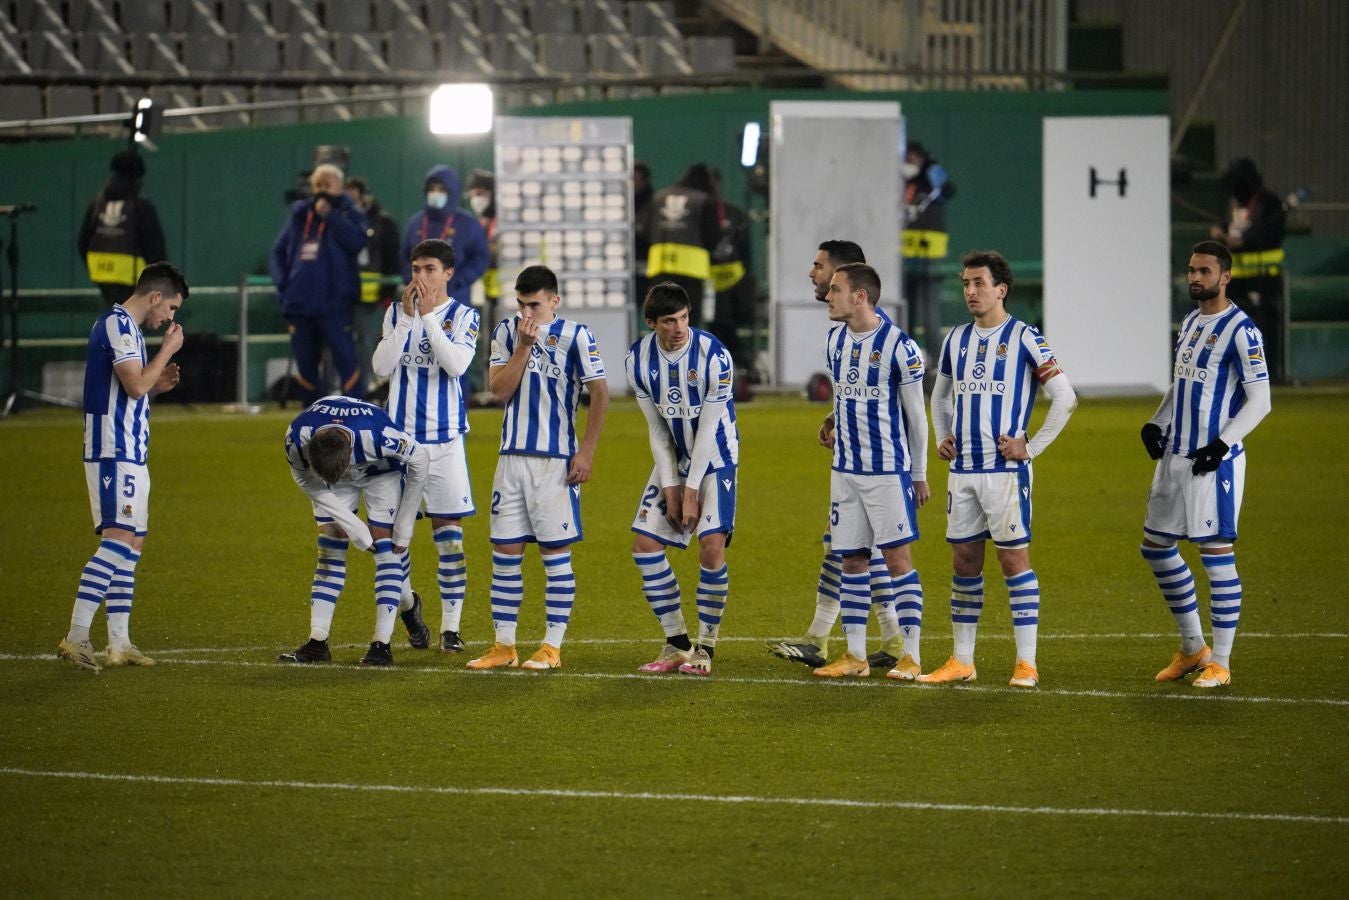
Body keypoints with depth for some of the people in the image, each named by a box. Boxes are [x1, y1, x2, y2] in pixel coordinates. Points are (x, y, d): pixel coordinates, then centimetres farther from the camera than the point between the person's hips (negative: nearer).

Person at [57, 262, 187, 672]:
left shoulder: (125, 326, 20)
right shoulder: (118, 324, -12)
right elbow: (135, 384, -20)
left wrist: (157, 385, 10)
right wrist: (168, 349, -8)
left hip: (130, 453, 11)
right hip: (115, 452, -11)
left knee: (132, 544, 11)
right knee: (118, 541, -17)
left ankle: (119, 644, 14)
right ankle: (76, 636, -23)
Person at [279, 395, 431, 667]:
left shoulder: (376, 436, -44)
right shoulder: (297, 438, -36)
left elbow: (420, 459, -24)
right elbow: (305, 479, -15)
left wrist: (404, 525, -18)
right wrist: (351, 525, -19)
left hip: (382, 472, -2)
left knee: (386, 550, -12)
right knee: (329, 550, -4)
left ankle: (382, 644, -10)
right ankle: (317, 643, -2)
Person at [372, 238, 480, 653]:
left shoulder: (463, 316, -1)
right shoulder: (397, 311, 6)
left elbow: (456, 364, -17)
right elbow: (382, 366, -5)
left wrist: (428, 315, -17)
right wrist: (407, 318, -12)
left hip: (444, 435, -2)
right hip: (400, 432, 2)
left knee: (448, 527, -2)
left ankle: (451, 626, 2)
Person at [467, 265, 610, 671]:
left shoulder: (574, 335, -5)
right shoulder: (507, 332, 7)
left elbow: (600, 395, -4)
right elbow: (499, 390, 0)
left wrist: (586, 452, -8)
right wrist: (523, 346, -11)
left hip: (555, 461, -4)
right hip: (512, 455, 4)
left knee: (555, 553, 0)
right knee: (505, 552, 5)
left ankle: (552, 646, 4)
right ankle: (504, 645, 11)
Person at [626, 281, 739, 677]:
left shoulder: (713, 356, -22)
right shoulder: (639, 359, -8)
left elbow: (707, 428, -18)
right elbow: (657, 429, -2)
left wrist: (691, 491, -17)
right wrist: (670, 487, -7)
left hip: (715, 459, -5)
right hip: (673, 462, 5)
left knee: (712, 547, -18)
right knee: (645, 546, -3)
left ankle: (706, 648, -7)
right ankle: (677, 645, 7)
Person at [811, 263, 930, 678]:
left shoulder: (897, 344, -13)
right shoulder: (835, 340, 7)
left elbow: (915, 413, -7)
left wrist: (920, 474, -4)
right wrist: (834, 423, 10)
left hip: (889, 470, -7)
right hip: (845, 469, 7)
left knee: (897, 556, -6)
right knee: (852, 560, 8)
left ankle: (910, 656, -3)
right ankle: (854, 655, 14)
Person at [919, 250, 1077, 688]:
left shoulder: (1024, 339, -7)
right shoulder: (956, 339, 12)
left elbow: (1065, 398, -8)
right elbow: (940, 395, 28)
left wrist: (1032, 447, -10)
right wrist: (942, 438, 14)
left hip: (1005, 469, -6)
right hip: (963, 468, 6)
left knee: (1014, 558, -5)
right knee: (965, 559, 8)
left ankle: (1026, 663, -3)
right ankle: (962, 661, 14)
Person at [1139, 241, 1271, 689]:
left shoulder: (1241, 331, -12)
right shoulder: (1189, 323, 14)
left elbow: (1260, 400, -14)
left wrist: (1222, 443, -22)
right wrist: (1156, 423, 9)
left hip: (1213, 462, -9)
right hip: (1174, 457, 9)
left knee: (1216, 553, -5)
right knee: (1156, 546, 13)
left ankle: (1220, 663, 2)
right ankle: (1193, 648, 25)